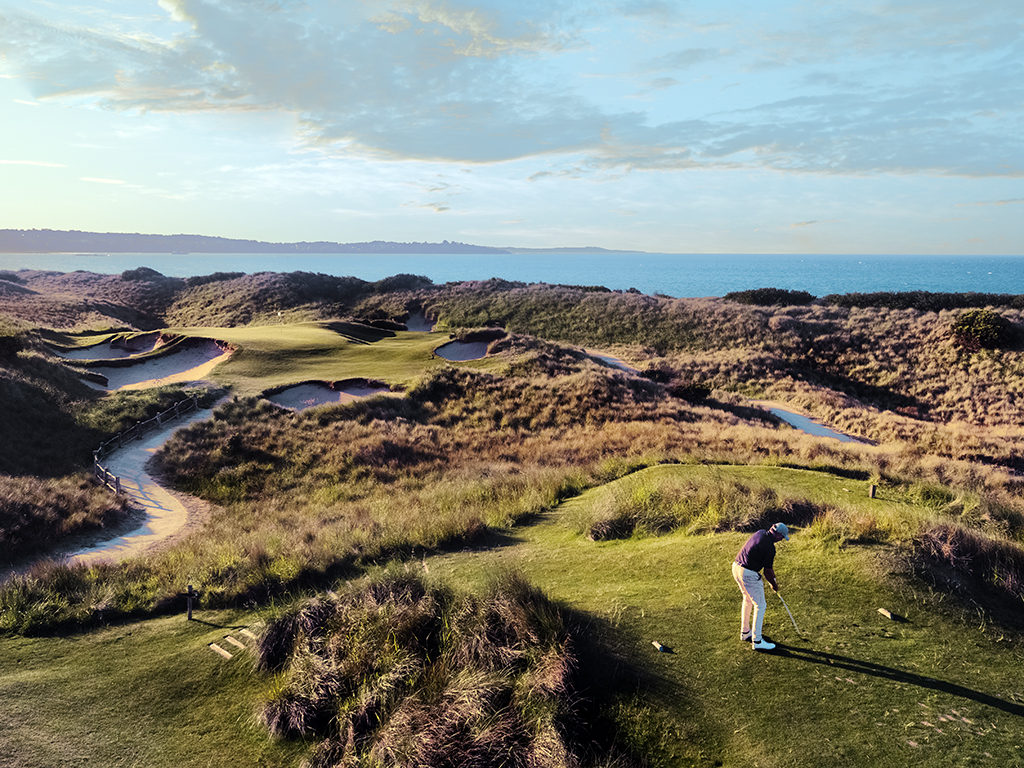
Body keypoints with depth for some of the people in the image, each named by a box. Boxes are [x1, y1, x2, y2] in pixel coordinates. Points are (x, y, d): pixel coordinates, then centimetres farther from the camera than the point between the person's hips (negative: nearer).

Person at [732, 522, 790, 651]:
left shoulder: (760, 533, 6)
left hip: (736, 567, 9)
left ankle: (745, 632, 36)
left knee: (748, 599, 25)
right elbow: (767, 571, -10)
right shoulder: (770, 548, -19)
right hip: (749, 575, -9)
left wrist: (773, 576, 21)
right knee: (760, 605, 3)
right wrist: (774, 585, 8)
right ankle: (757, 641, 6)